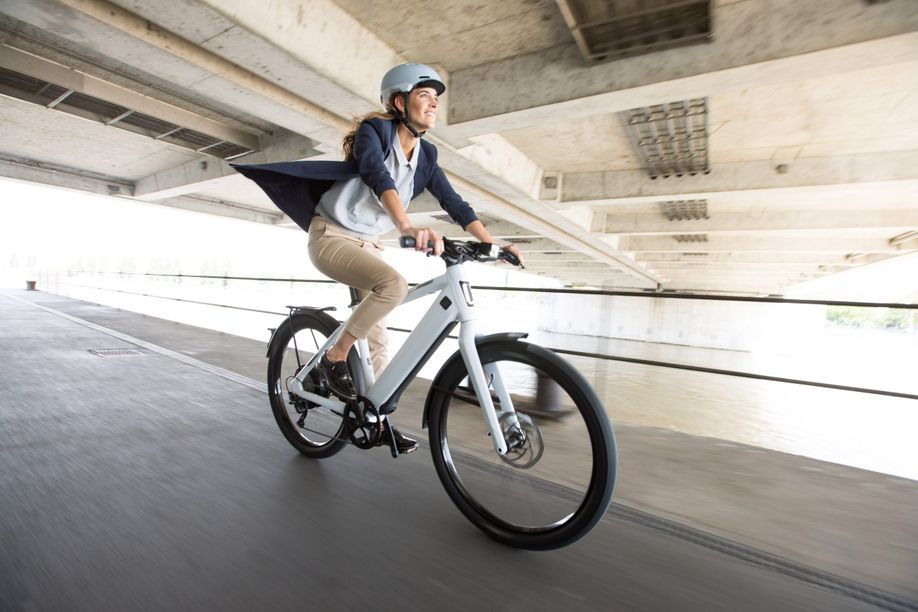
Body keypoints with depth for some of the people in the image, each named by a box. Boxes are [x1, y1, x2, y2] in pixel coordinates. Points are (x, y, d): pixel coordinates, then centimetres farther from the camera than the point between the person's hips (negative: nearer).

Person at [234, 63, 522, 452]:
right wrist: (408, 228, -52)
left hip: (367, 243, 7)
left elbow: (454, 204, -1)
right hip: (331, 237, -6)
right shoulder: (373, 131, -14)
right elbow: (378, 177, -34)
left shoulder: (425, 157, 4)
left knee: (377, 334, 3)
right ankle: (334, 359, -13)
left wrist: (492, 243, -12)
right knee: (394, 284, -33)